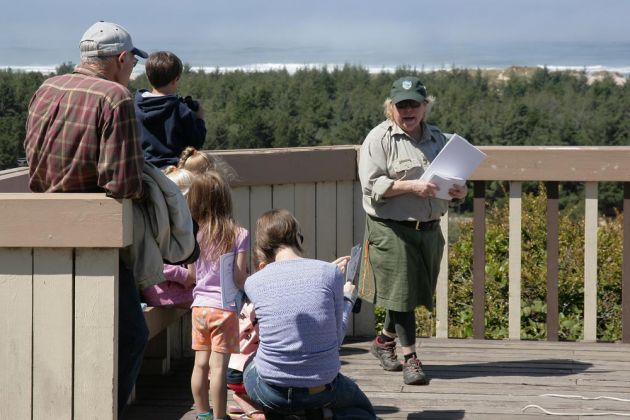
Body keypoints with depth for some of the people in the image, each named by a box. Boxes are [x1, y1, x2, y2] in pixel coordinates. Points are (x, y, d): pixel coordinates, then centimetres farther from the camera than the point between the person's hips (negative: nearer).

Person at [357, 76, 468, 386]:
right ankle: (410, 358, 1)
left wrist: (459, 191, 2)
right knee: (401, 291, -6)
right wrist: (411, 186, -21)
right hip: (391, 229, -6)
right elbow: (372, 186, -12)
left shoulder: (437, 138, 16)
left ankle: (384, 340, 33)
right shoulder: (379, 139, -3)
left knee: (414, 292, 11)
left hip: (429, 229, 6)